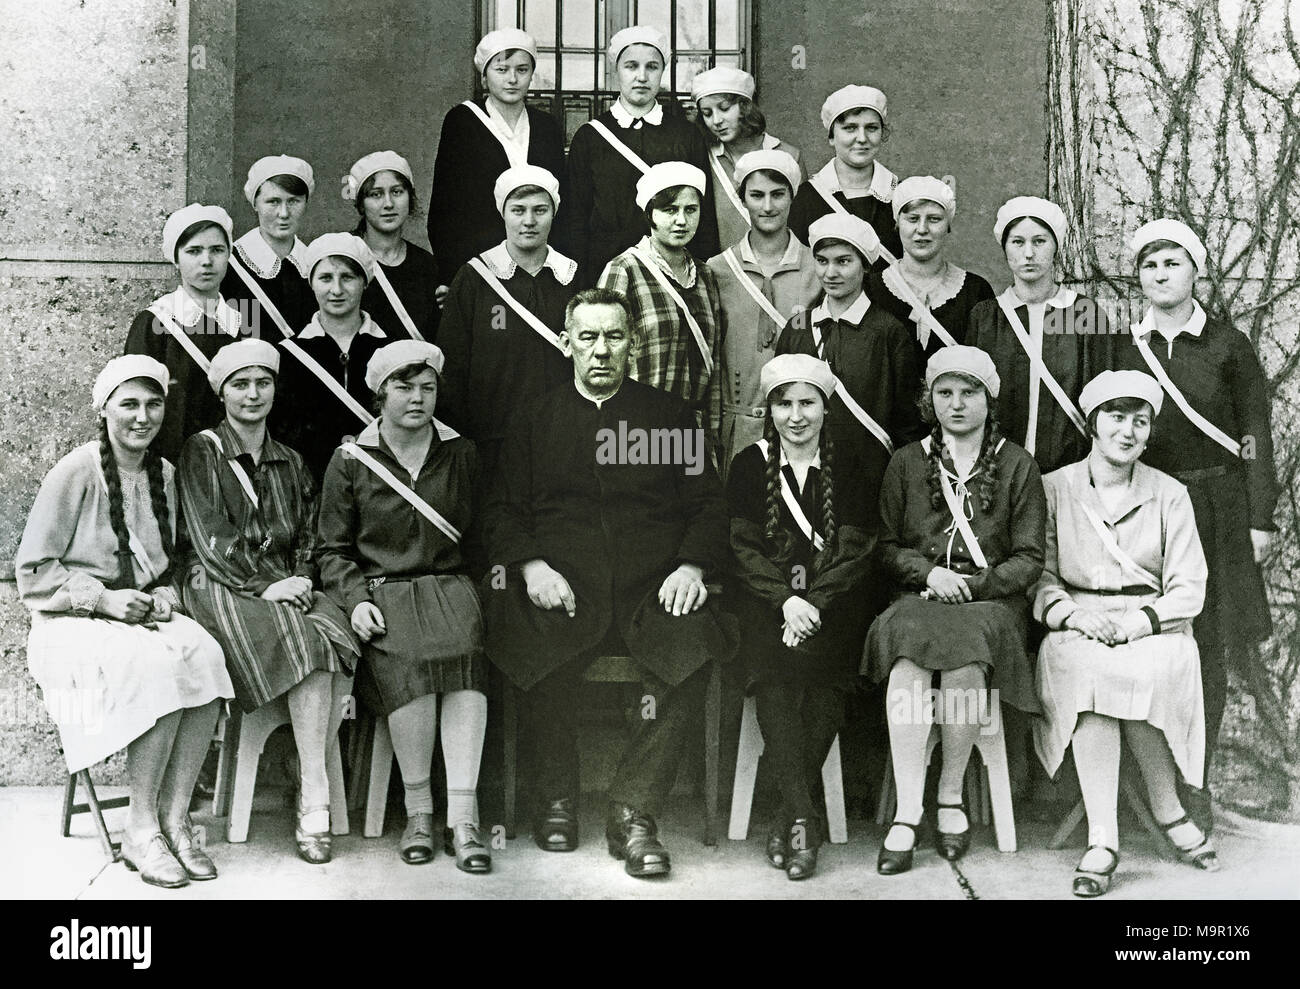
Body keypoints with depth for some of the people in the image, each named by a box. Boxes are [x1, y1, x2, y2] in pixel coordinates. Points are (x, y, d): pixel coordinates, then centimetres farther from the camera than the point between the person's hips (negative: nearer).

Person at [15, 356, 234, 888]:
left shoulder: (164, 475, 11)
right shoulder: (74, 474, -7)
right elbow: (33, 572, -7)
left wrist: (163, 599, -2)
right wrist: (106, 599, -17)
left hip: (146, 614, 5)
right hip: (73, 624, -5)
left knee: (205, 654, -28)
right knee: (160, 664, -34)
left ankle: (174, 819, -22)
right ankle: (141, 830, -21)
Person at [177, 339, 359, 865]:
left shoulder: (291, 462, 23)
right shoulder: (201, 453, 7)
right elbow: (210, 540, -3)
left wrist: (300, 581, 0)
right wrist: (263, 585, -14)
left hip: (286, 584, 4)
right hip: (219, 587, -4)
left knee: (341, 645, -30)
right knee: (306, 642, -33)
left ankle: (307, 799, -25)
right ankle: (315, 803, -30)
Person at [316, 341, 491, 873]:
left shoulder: (460, 453, 13)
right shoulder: (350, 460, 8)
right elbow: (333, 549, 11)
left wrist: (474, 585, -1)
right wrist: (356, 599, -6)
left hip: (448, 584, 1)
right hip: (380, 590, -1)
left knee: (466, 650, -32)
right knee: (406, 661, -33)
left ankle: (462, 815, -32)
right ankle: (417, 808, -19)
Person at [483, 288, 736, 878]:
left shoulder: (670, 415, 18)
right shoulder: (535, 422, 19)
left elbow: (708, 505, 14)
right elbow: (504, 513, 13)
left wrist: (691, 565, -5)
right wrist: (530, 564, -7)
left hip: (653, 587, 0)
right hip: (563, 586, 0)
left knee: (692, 652, -30)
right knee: (537, 654, -30)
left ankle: (632, 809, -19)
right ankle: (557, 800, -6)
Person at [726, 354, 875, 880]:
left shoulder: (845, 470, 10)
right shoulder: (750, 465, 11)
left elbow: (854, 553, 2)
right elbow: (742, 546, 3)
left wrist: (813, 603, -13)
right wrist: (784, 599, -12)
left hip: (832, 604, 0)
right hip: (765, 599, 0)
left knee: (813, 659, -30)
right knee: (772, 668, -29)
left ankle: (788, 816, -23)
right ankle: (804, 816, -31)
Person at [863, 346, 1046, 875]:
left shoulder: (1017, 465, 9)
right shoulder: (907, 462, 14)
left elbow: (1030, 558, 5)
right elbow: (888, 547, 14)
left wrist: (975, 583, -10)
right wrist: (928, 573, -6)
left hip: (993, 596, -1)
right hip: (921, 594, 1)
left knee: (963, 660, -35)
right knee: (907, 664, -33)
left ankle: (951, 796, -13)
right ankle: (906, 816, -30)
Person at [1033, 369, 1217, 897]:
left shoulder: (1169, 494, 9)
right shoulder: (1054, 488, 8)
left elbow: (1189, 588, 3)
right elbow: (1038, 575, 4)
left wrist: (1141, 621, -15)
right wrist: (1072, 615, -15)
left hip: (1152, 626, 0)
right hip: (1078, 627, 0)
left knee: (1159, 665, -34)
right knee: (1086, 668, -34)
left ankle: (1167, 809, -13)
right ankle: (1102, 840, -32)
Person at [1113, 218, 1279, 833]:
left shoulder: (1227, 344, 4)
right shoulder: (1123, 349, 8)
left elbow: (1255, 435, 4)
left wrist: (1260, 519, -1)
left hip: (1215, 504, -1)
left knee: (1207, 645, 0)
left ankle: (1193, 783, 10)